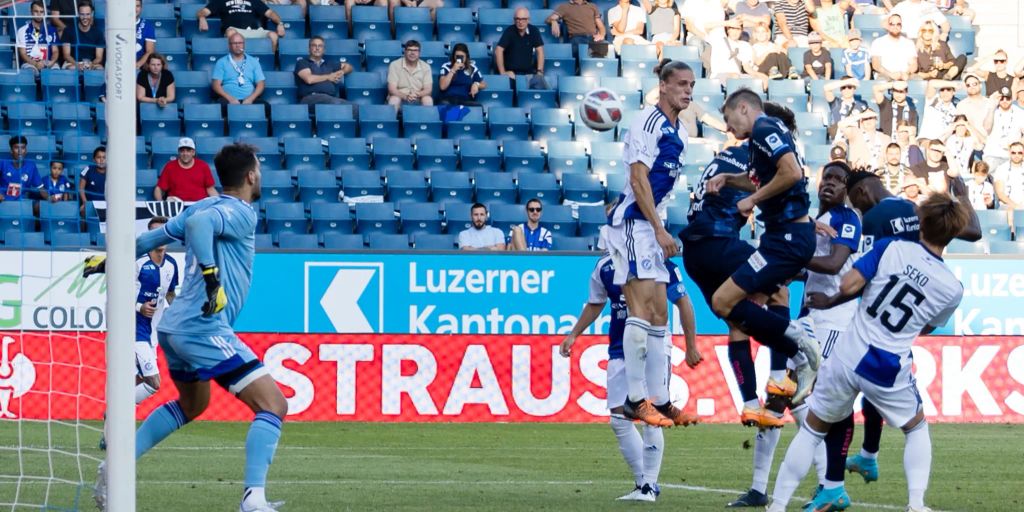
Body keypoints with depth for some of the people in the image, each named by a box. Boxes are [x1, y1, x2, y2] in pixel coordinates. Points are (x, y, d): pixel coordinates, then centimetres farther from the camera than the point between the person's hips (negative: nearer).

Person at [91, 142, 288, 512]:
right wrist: (211, 275, -32)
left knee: (192, 404, 33)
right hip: (205, 329, -10)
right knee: (273, 405, -11)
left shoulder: (206, 206, 15)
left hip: (175, 327, 10)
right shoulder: (241, 213, -10)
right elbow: (199, 223, -29)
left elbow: (157, 235, 23)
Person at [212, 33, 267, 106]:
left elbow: (260, 84, 11)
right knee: (222, 103, -37)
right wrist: (230, 98, -13)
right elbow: (216, 85, 3)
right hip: (229, 100, -2)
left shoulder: (253, 62, 17)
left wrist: (251, 98, -8)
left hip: (249, 100, 2)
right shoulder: (221, 62, 12)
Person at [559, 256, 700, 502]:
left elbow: (682, 303, -3)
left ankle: (649, 486, 1)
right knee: (619, 419, 0)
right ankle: (643, 483, 11)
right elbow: (595, 304, 19)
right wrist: (573, 335, 13)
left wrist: (691, 346, -1)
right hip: (620, 350, 5)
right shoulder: (604, 267, 3)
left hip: (654, 346, -5)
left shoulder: (660, 265, -11)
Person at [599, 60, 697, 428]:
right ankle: (635, 398, -17)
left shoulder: (677, 132, 16)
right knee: (642, 306, -15)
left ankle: (657, 399, 13)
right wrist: (660, 230, -20)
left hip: (650, 227, 10)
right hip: (632, 222, -10)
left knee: (659, 313, 9)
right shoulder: (648, 122, -12)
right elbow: (638, 179, -18)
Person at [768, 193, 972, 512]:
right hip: (889, 374, 0)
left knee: (813, 429, 18)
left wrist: (830, 302, 9)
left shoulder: (891, 249, -6)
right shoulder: (952, 288, -2)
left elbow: (849, 285, -13)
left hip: (847, 360, 0)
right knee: (917, 429, 27)